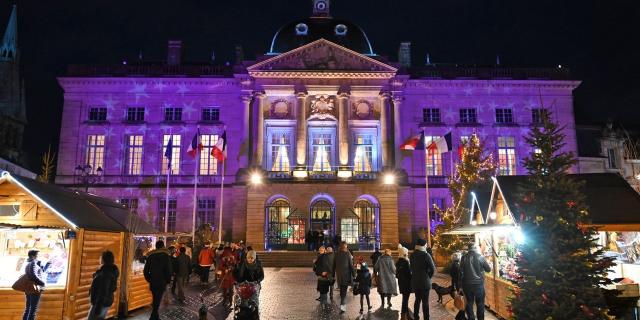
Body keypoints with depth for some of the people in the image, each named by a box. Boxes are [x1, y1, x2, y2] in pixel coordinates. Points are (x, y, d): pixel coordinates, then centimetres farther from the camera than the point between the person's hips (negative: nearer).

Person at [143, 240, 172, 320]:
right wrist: (168, 281, 3)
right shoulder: (165, 256, -6)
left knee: (155, 299, 19)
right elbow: (168, 270, -9)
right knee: (157, 301, -2)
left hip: (152, 282, 5)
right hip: (161, 282, -5)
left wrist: (149, 279, 16)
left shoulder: (150, 256, 6)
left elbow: (145, 270, 7)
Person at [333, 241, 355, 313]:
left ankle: (343, 306, 27)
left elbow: (334, 265, 7)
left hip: (339, 275, 4)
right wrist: (354, 274, -1)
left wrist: (333, 274, 15)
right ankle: (342, 306, -14)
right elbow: (351, 265, -8)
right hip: (346, 275, -4)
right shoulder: (347, 254, -9)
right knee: (344, 290, -2)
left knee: (342, 290, 17)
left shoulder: (336, 254, 2)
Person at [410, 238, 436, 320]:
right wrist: (429, 276, -2)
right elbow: (433, 269, -16)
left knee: (417, 299, 18)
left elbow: (411, 267, 7)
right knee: (425, 301, 3)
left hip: (415, 281, 6)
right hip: (424, 282, -6)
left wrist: (416, 275, 8)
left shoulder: (412, 255, 3)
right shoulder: (426, 255, -16)